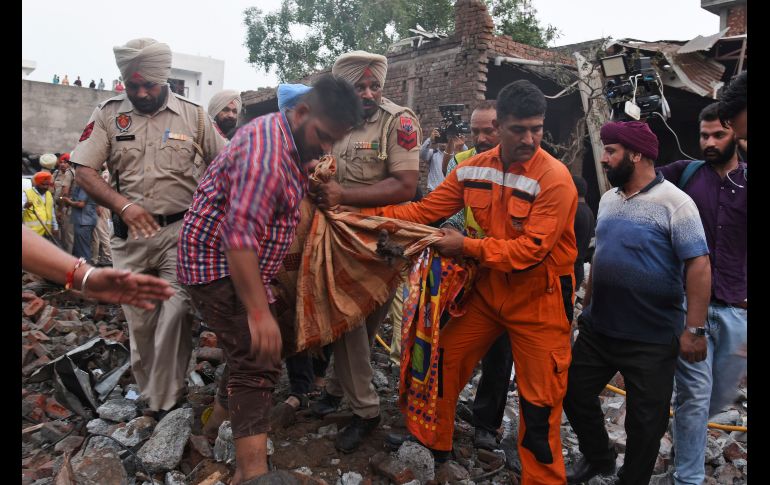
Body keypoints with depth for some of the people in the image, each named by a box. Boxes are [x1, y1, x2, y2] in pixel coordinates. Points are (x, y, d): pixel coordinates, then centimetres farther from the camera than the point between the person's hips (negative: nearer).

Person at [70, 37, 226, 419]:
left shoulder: (192, 115, 3)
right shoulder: (108, 115, 4)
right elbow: (83, 172, 0)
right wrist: (122, 205, -14)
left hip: (181, 233, -2)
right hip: (130, 236, 2)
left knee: (175, 314, -9)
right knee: (139, 322, 10)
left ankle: (165, 405, 4)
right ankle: (148, 395, 28)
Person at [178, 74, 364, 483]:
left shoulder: (291, 145, 8)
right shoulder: (266, 148, -26)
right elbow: (240, 235, -32)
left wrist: (310, 173, 4)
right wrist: (259, 312, -33)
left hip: (241, 266, 10)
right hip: (218, 264, -10)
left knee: (248, 357, 19)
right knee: (259, 363, -14)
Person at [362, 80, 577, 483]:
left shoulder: (555, 178, -20)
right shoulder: (473, 169, -3)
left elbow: (532, 249, -24)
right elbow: (425, 211, -1)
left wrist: (468, 247, -21)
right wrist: (361, 212, -8)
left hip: (539, 298, -5)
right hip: (488, 287, 6)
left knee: (539, 401, 3)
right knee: (443, 361, 15)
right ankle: (432, 443, 38)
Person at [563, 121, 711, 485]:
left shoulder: (674, 203, -15)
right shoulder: (608, 200, 6)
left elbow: (699, 265, -17)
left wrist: (694, 329, -19)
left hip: (651, 339, -7)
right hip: (597, 328, 7)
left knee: (645, 420, 9)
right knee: (574, 393, 17)